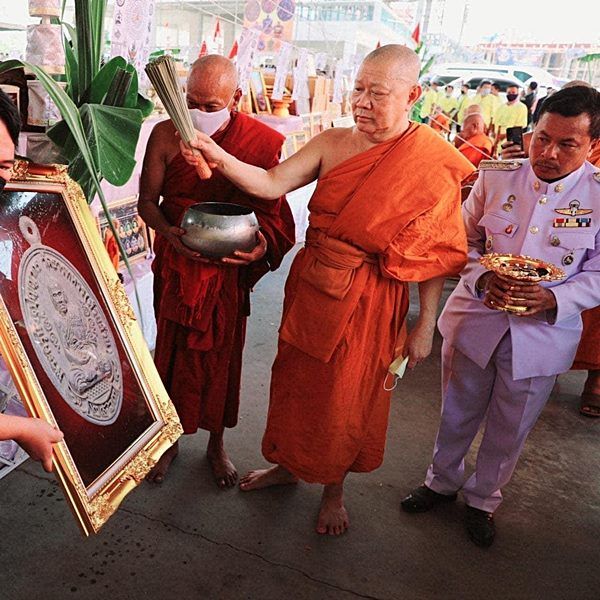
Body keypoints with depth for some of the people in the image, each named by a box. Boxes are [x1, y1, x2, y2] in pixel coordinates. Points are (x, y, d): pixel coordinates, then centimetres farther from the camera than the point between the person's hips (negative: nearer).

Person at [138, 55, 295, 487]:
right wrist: (169, 233, -22)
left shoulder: (263, 142, -8)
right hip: (176, 265, 1)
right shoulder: (166, 135, -4)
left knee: (221, 355, 11)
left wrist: (263, 244, -26)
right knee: (172, 350, 12)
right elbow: (147, 200, -1)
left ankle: (217, 444, 34)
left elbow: (271, 210, -4)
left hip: (230, 268, -1)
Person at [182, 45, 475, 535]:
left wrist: (425, 327, -7)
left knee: (345, 397, 11)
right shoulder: (332, 144, -1)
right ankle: (288, 463, 46)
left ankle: (334, 489, 40)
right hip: (309, 287, 4)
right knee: (296, 379, 18)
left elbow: (436, 255, -9)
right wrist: (219, 157, -26)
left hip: (368, 301, -4)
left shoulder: (435, 164, -11)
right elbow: (272, 184, -10)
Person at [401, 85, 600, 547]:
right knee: (458, 413, 19)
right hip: (475, 320, 1)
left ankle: (484, 500, 44)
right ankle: (443, 481, 46)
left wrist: (554, 299, -23)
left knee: (510, 429, 16)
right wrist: (482, 278, -15)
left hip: (541, 334, -1)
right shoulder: (496, 178, -5)